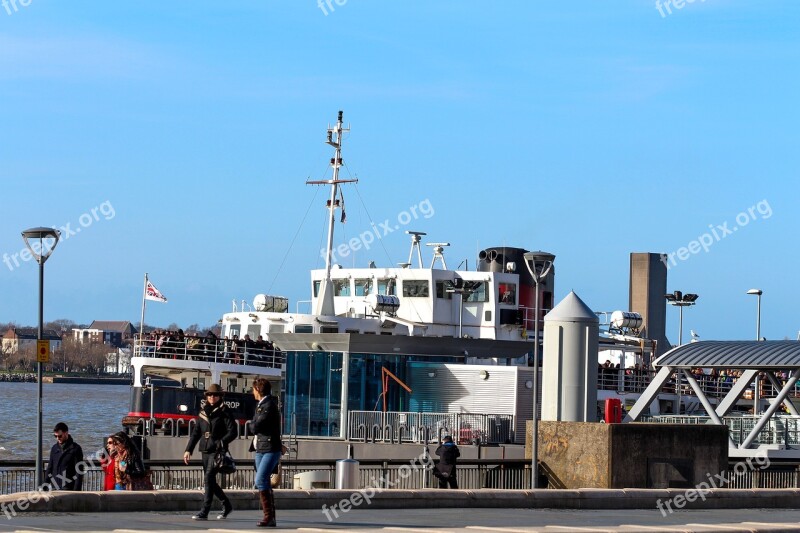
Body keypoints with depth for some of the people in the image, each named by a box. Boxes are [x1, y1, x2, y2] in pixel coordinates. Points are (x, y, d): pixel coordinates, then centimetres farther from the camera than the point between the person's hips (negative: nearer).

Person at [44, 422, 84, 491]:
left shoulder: (75, 448, -4)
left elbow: (79, 472, -7)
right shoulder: (54, 448, 12)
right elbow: (49, 468, 17)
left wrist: (76, 490, -14)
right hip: (54, 489, 5)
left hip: (68, 489, -5)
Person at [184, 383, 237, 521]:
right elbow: (196, 432, 16)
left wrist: (221, 442, -23)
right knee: (210, 481, 11)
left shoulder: (224, 412, -4)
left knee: (209, 477, -16)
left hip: (217, 451, -6)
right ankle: (226, 505, 29)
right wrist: (188, 449, 9)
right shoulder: (203, 412, 12)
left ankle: (204, 512, -18)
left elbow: (232, 432, -10)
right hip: (205, 451, 6)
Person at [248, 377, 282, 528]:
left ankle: (269, 516, -20)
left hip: (270, 449, -10)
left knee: (260, 480, -18)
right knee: (264, 483, 9)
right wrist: (253, 425, -2)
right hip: (260, 449, 10)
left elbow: (255, 427, -18)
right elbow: (255, 427, 18)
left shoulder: (269, 406, -14)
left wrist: (250, 425, 1)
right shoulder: (260, 405, 15)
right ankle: (270, 517, 13)